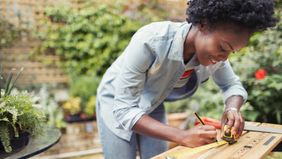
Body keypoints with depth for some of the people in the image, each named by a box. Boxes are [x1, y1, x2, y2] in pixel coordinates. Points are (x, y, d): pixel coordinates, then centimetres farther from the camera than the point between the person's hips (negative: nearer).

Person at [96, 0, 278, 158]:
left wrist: (232, 109, -27)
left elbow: (233, 85, -3)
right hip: (117, 104, -4)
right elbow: (124, 110, -36)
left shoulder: (213, 51, -20)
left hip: (152, 107, 5)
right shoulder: (150, 41, -37)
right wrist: (182, 136, -45)